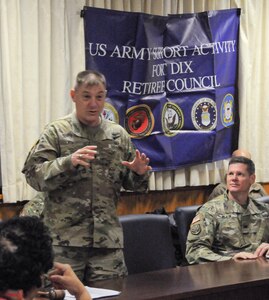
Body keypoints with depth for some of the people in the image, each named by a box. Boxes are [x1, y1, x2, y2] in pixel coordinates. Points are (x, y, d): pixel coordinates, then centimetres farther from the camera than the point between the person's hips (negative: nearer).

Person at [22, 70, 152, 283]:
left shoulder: (118, 135, 11)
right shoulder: (56, 132, 1)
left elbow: (131, 183, 17)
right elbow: (34, 175, -7)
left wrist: (139, 172, -6)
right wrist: (68, 162, -21)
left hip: (108, 238, 3)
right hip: (64, 238, -3)